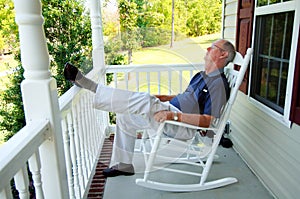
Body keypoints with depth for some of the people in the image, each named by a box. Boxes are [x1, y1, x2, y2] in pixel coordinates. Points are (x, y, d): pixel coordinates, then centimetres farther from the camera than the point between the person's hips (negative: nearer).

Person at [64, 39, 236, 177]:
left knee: (143, 101, -31)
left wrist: (174, 115, -29)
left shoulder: (219, 84, -13)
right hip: (171, 112, 10)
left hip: (185, 126, -10)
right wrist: (161, 98, 15)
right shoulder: (202, 76, 18)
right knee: (125, 117, 12)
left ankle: (84, 83, -23)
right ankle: (123, 165, 19)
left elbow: (208, 121, -21)